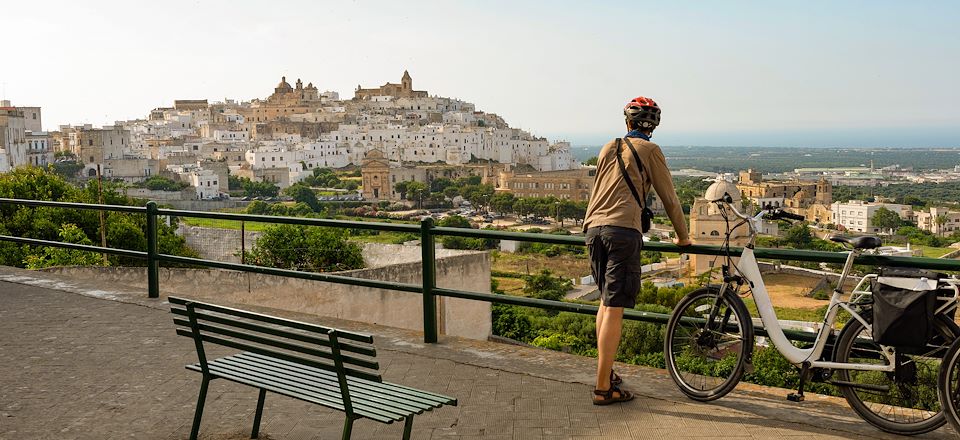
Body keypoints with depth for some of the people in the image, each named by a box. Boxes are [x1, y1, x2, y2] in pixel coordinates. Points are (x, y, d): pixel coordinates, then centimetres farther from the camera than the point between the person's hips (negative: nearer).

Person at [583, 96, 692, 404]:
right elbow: (669, 198, 5)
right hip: (623, 231, -6)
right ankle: (604, 388, -6)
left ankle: (605, 373, 26)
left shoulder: (608, 148, 21)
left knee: (606, 302, 19)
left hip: (593, 228, 6)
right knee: (615, 309, -6)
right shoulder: (649, 150, 4)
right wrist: (683, 237, 18)